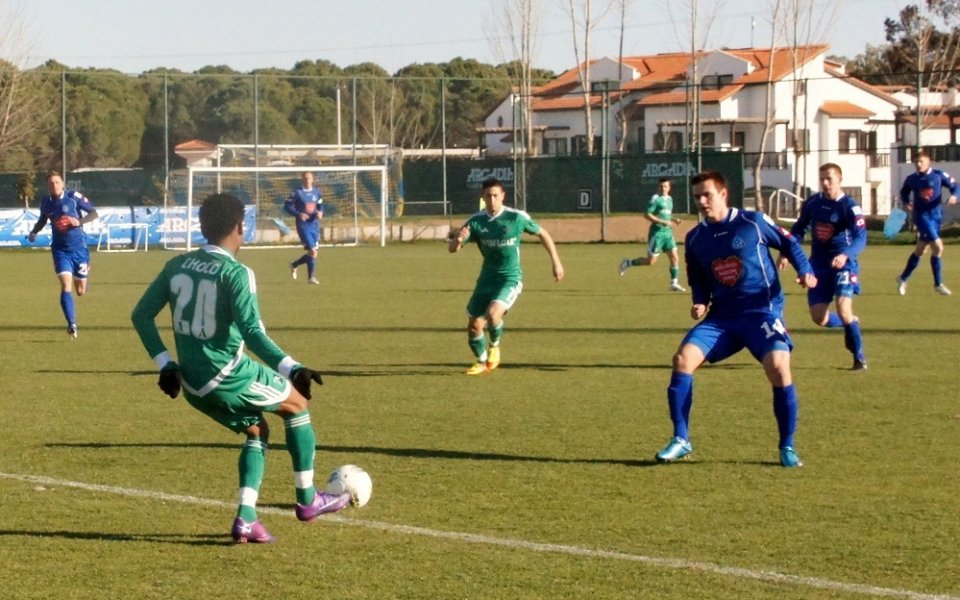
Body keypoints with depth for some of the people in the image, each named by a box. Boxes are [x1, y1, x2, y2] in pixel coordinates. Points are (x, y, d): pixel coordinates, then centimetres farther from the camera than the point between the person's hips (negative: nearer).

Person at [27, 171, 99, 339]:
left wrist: (80, 221, -25)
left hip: (78, 248, -1)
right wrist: (34, 232, 1)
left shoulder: (74, 197, -11)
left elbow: (94, 213, -7)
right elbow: (42, 220, 20)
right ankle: (72, 326, -18)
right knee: (66, 286, -17)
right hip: (60, 249, 1)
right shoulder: (45, 202, 0)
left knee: (80, 291, 9)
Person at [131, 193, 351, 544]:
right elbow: (252, 332, -25)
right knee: (297, 404, 17)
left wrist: (165, 365, 15)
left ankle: (246, 518, 9)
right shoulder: (236, 273, -14)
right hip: (227, 375, -7)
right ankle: (307, 499, 22)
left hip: (193, 385, 7)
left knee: (257, 430, 24)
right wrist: (293, 370, -26)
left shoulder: (177, 266, 7)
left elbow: (141, 315, 11)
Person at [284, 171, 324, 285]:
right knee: (312, 251, -14)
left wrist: (320, 212, -3)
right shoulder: (297, 193, -7)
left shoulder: (316, 192, 8)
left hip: (314, 225, 6)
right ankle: (311, 277, -2)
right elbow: (287, 206, -6)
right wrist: (299, 214, -20)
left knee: (313, 252, 7)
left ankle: (294, 265, 28)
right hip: (303, 226, -6)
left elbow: (320, 205, 20)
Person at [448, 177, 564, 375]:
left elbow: (542, 234, 3)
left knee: (493, 313, -28)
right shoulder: (476, 221, -6)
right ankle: (482, 362, 32)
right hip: (487, 277, 4)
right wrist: (457, 240, -33)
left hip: (510, 278, -4)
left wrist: (556, 262, 3)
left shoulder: (517, 218, -12)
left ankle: (494, 346, 4)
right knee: (474, 326, 4)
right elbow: (452, 248, -8)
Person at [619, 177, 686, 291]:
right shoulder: (655, 199, -11)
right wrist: (663, 222, -22)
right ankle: (628, 263, 15)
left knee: (675, 257, 0)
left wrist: (674, 220, 8)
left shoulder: (669, 199, 14)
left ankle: (674, 283, 7)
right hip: (657, 232, -7)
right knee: (651, 260, -4)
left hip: (667, 232, 7)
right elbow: (647, 215, -17)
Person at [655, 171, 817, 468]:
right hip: (721, 317, 4)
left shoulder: (753, 222, -6)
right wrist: (700, 303, -1)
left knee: (778, 366, -25)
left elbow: (789, 243, 6)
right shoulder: (695, 238, 7)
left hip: (762, 311, -4)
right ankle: (681, 440, -4)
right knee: (683, 358, -15)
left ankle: (787, 447, -7)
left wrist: (805, 271, -10)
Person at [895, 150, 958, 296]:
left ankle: (903, 279, 29)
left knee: (920, 250, 12)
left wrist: (954, 196, -19)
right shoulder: (911, 179, -1)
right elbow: (904, 192, 16)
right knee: (938, 246, -16)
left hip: (936, 215, 3)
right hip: (921, 216, -3)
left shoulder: (938, 175, -3)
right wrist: (905, 203, -4)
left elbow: (954, 185, 2)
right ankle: (938, 284, -4)